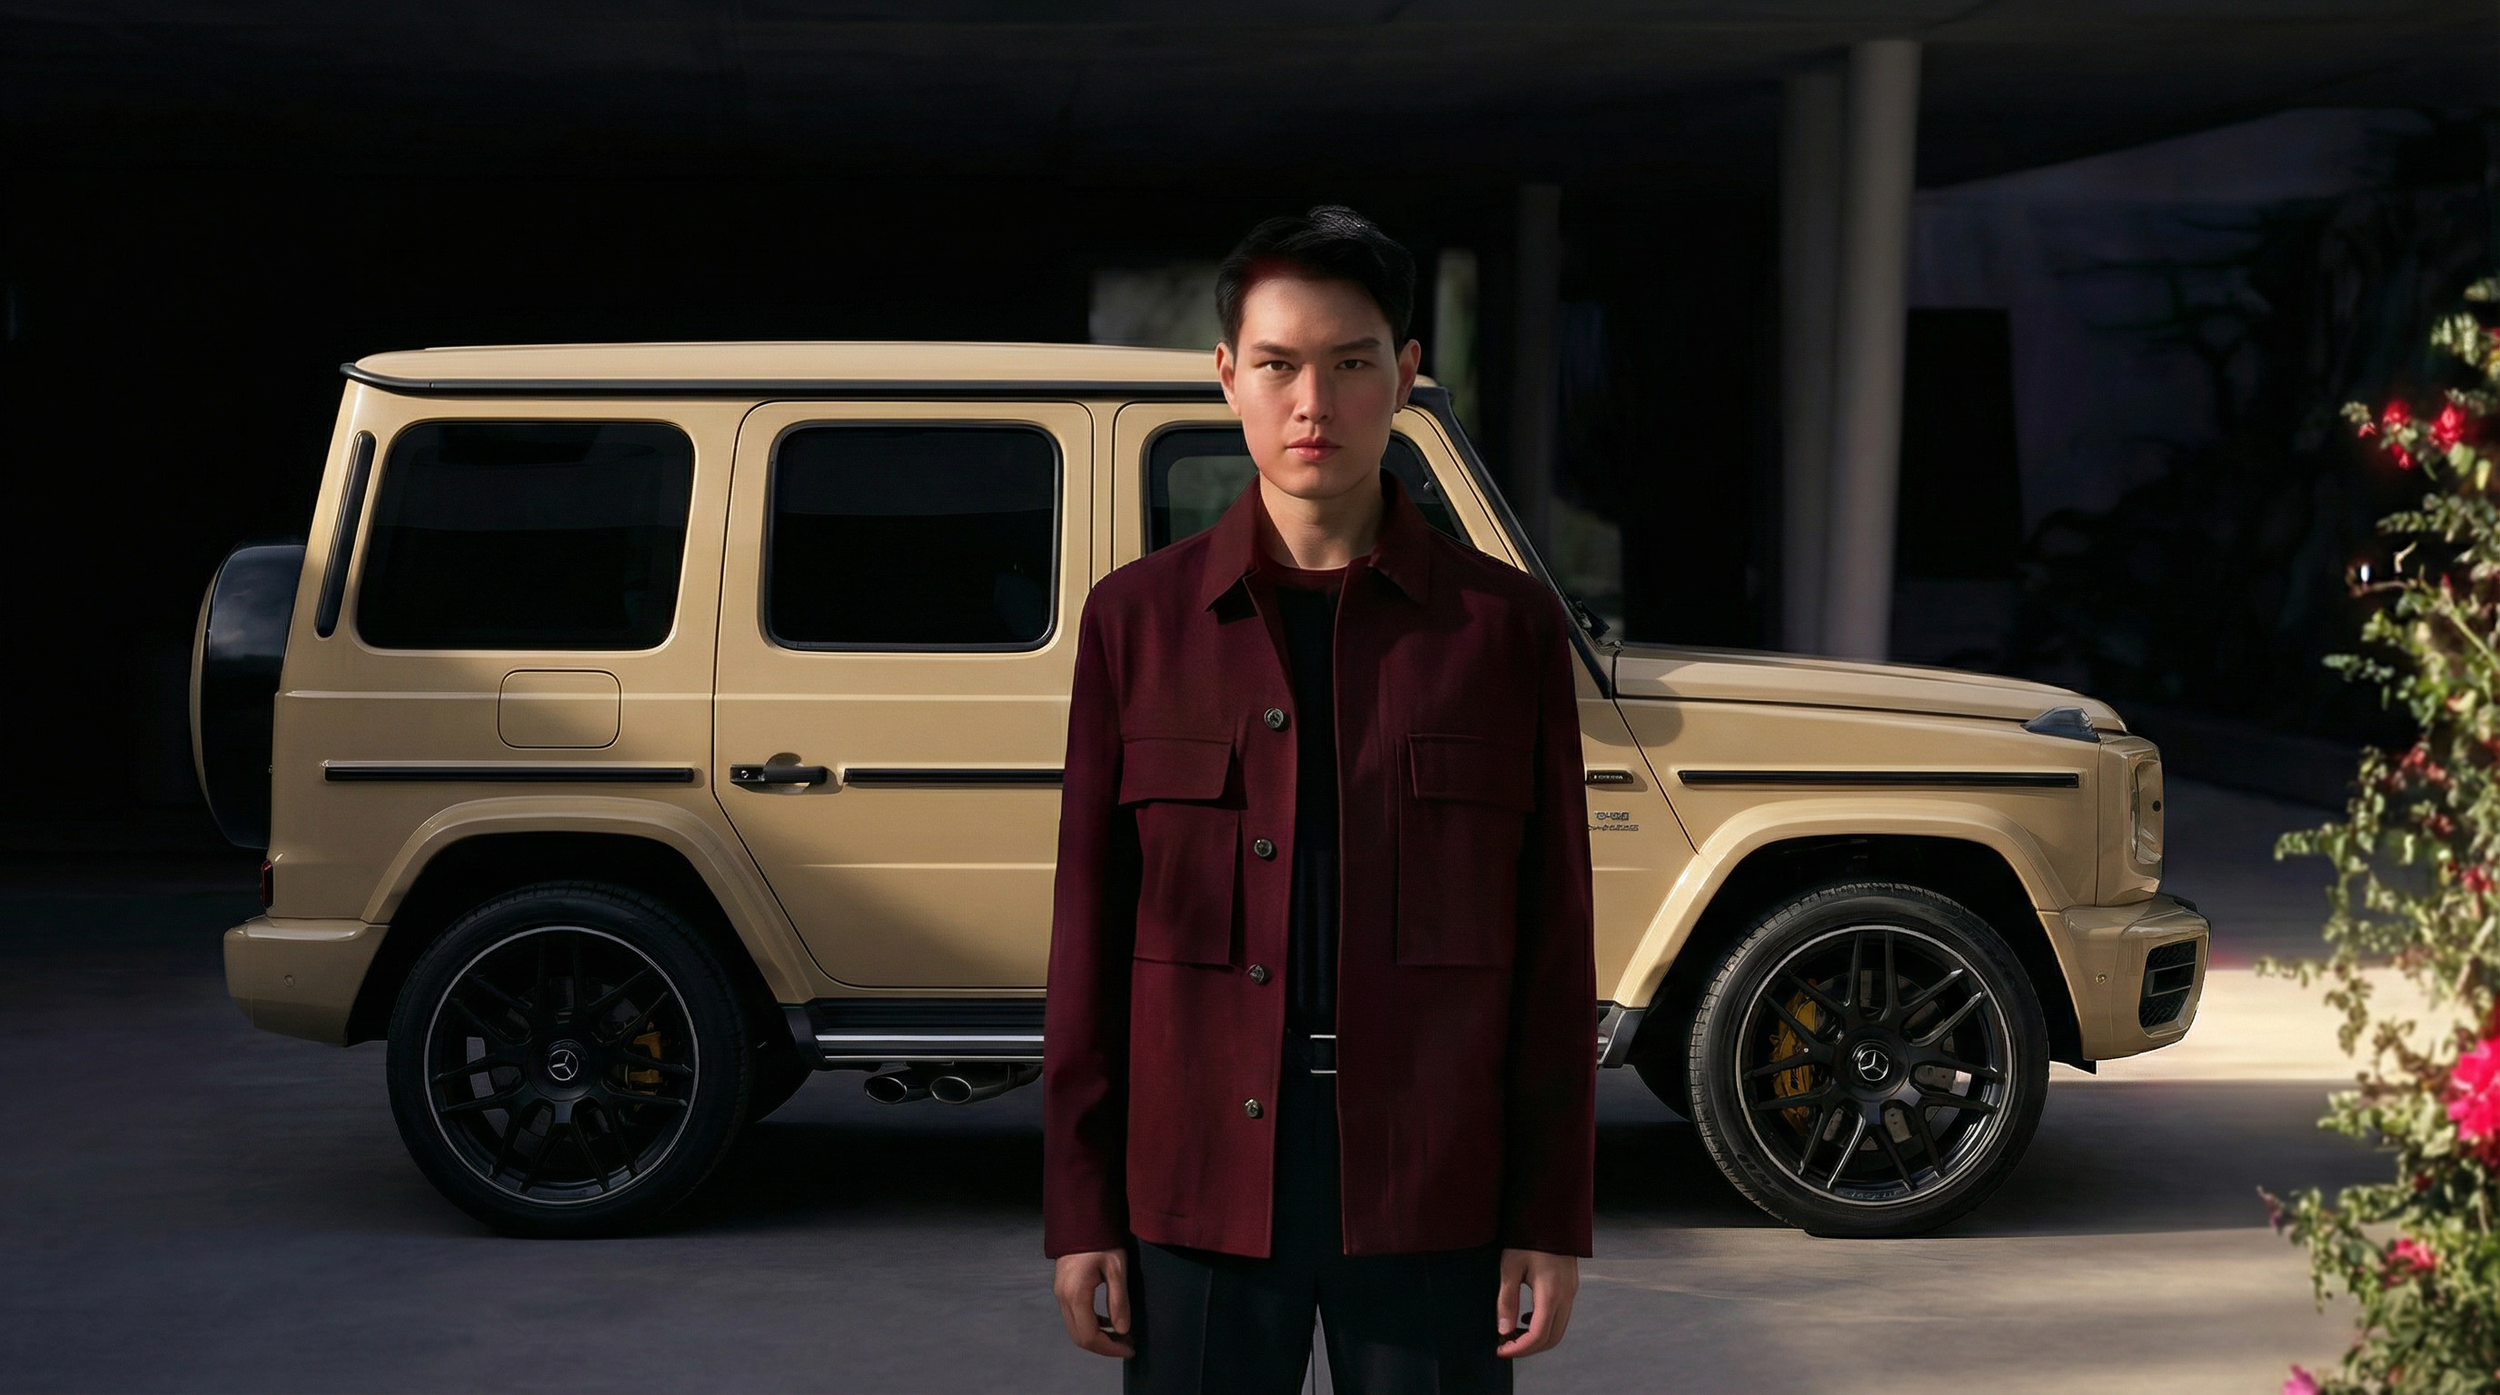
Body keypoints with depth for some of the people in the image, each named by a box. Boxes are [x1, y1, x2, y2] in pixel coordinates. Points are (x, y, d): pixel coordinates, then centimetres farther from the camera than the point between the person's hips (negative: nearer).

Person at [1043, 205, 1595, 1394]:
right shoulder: (1137, 618, 6)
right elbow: (1090, 930, 6)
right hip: (1201, 1176, 1)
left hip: (1433, 1195, 0)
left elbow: (1555, 945, 4)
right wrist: (1080, 1213, 1)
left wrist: (1551, 1221, -1)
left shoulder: (1505, 626, 4)